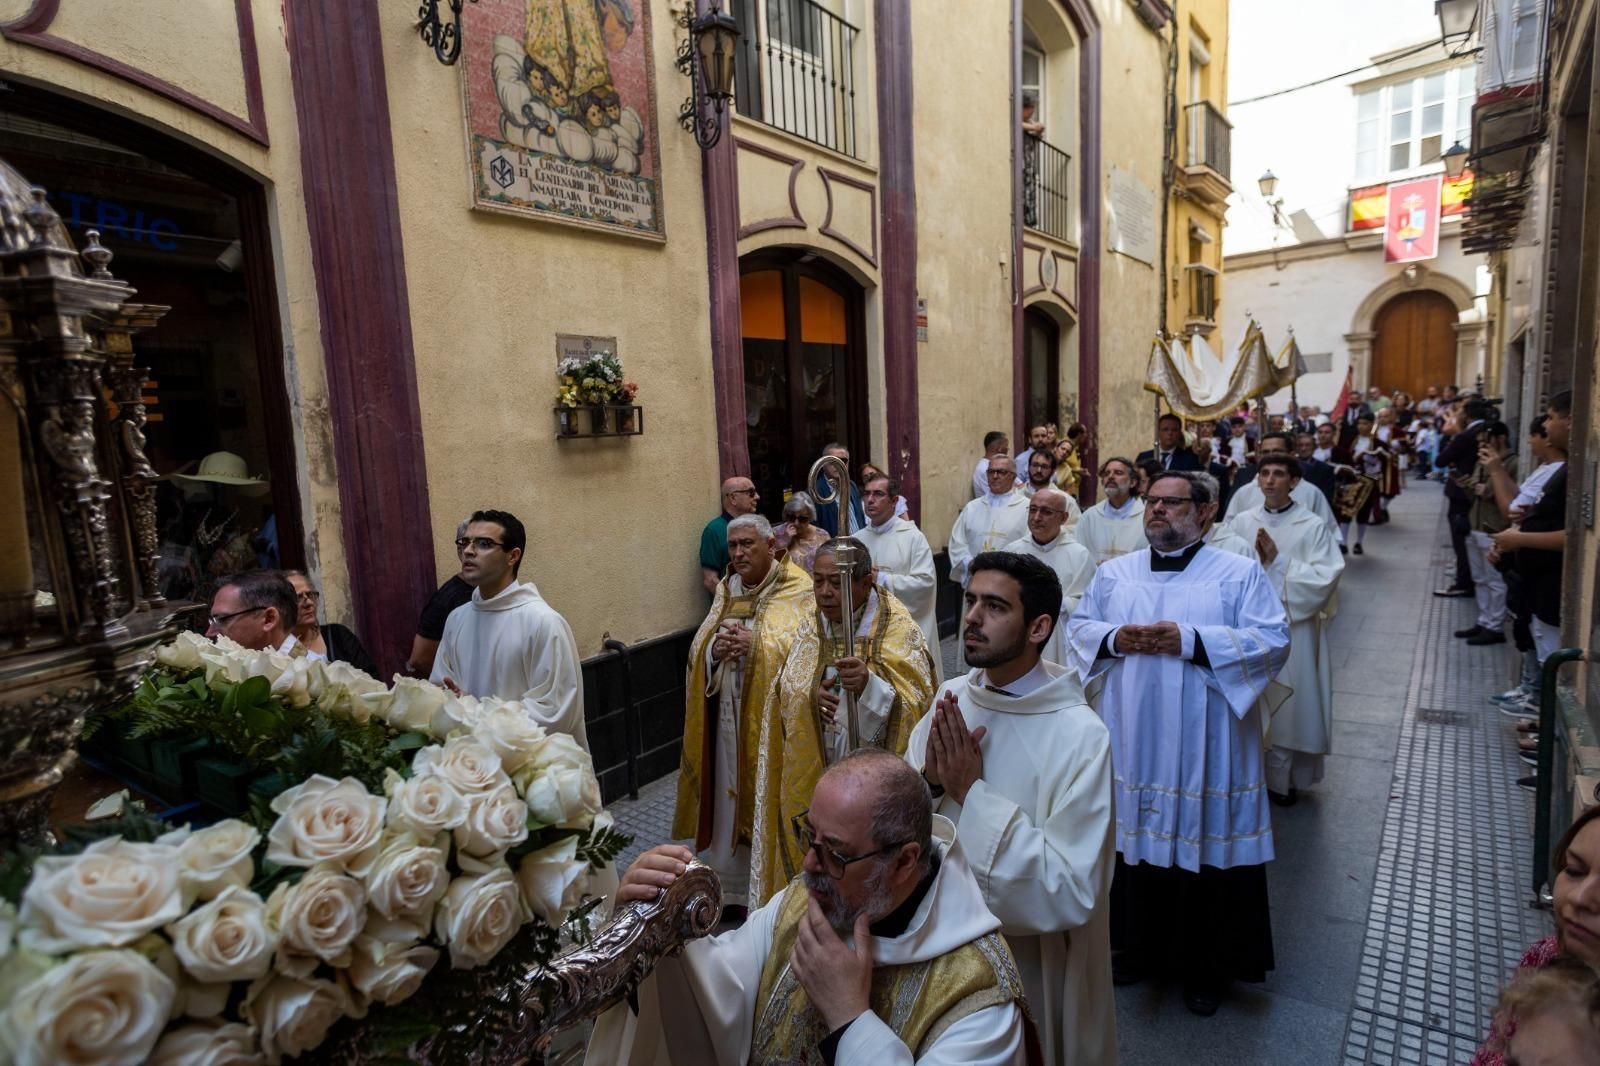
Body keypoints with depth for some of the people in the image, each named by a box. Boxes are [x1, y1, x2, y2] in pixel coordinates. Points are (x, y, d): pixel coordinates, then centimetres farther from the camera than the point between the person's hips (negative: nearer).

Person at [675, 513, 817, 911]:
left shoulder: (799, 590, -7)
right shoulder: (726, 590, 11)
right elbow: (698, 650, 11)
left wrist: (756, 646, -22)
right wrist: (715, 649, -12)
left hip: (774, 720, -5)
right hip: (729, 717, 6)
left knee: (770, 800, 2)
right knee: (732, 799, 13)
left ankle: (774, 886, 19)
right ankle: (734, 885, 29)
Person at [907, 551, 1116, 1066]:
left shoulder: (1080, 735, -23)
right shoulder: (951, 696, -7)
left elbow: (1072, 892, -26)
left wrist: (972, 793, -28)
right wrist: (930, 782, -22)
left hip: (1027, 968, -5)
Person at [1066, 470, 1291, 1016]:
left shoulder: (1240, 573, -2)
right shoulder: (1113, 573, 8)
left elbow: (1273, 641, -10)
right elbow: (1077, 627, 10)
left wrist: (1190, 640, -20)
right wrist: (1113, 638, -12)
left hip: (1203, 748, -3)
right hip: (1131, 742, 3)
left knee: (1203, 842, 7)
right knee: (1135, 837, 12)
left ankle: (1206, 966, 28)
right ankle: (1139, 946, 32)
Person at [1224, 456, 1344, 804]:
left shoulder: (1314, 526, -4)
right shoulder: (1241, 523, 4)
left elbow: (1324, 579, -13)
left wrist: (1278, 560, -18)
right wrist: (1255, 560, -16)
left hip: (1293, 630, -2)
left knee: (1288, 706, 6)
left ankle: (1283, 778, 23)